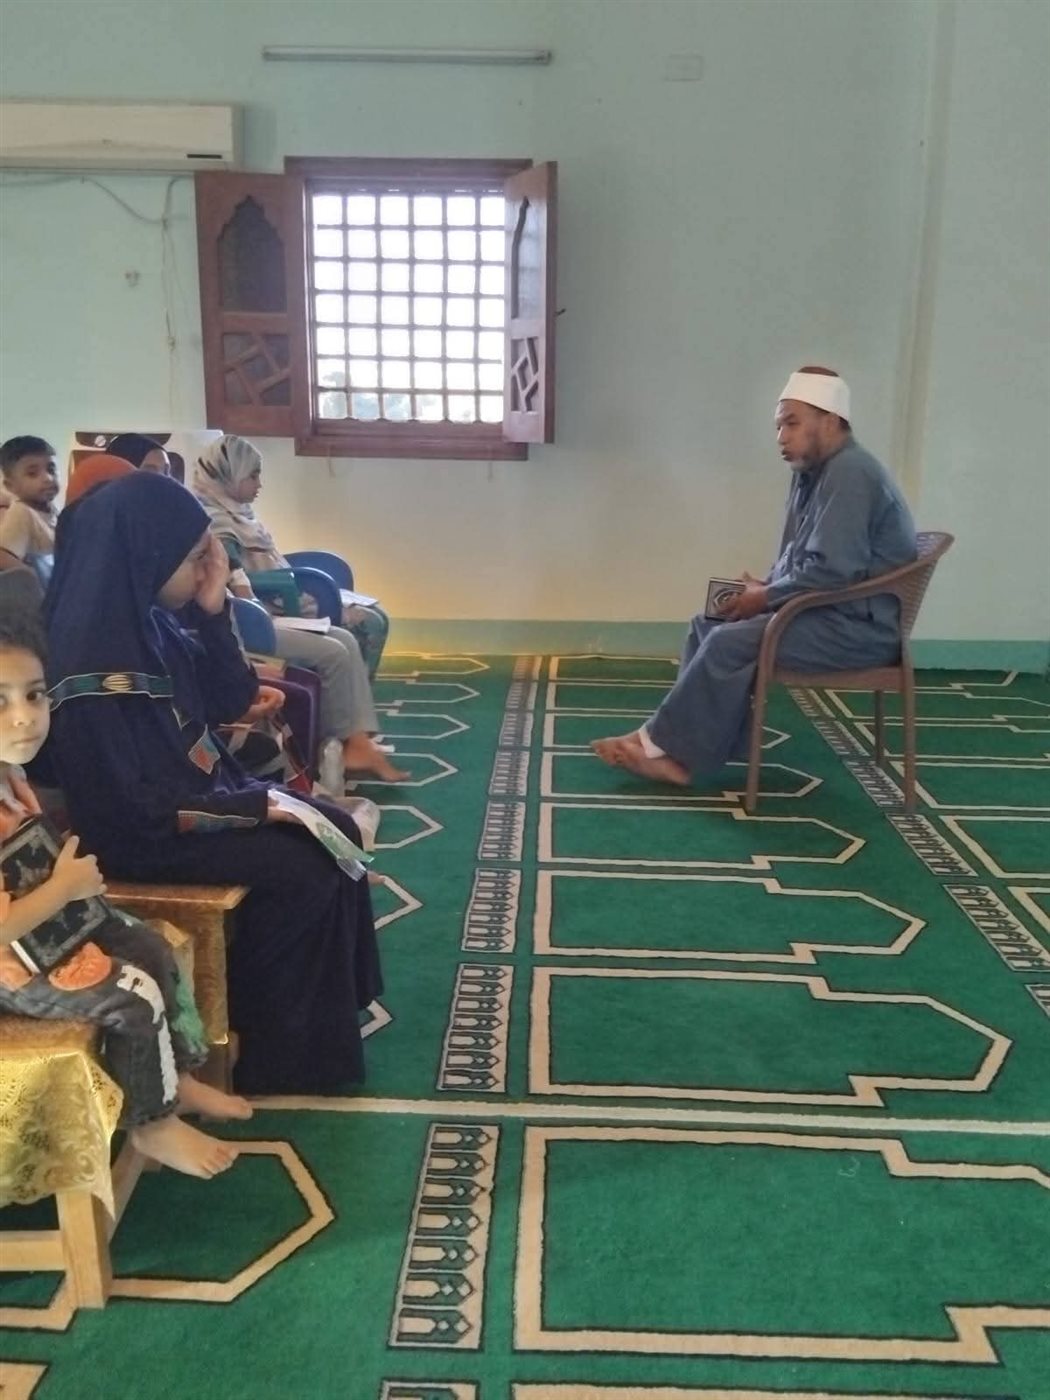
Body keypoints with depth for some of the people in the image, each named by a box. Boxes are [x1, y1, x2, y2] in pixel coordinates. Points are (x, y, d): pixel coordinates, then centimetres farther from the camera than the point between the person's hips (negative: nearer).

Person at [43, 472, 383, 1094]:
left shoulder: (147, 618, 0)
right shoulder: (95, 670, -27)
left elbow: (229, 702, 8)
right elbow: (131, 812, -25)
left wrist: (214, 610, -6)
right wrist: (253, 806, -21)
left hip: (198, 788, 9)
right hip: (141, 836, -9)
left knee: (334, 830, 0)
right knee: (302, 868, -16)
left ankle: (323, 1011, 13)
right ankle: (270, 1040, 5)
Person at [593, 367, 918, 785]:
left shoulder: (849, 474, -19)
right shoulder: (813, 472, 13)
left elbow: (830, 571, -26)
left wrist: (765, 598, -14)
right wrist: (765, 587, -1)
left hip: (859, 626, -10)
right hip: (829, 612, 10)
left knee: (730, 643, -21)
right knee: (709, 625, 3)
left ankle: (660, 745, -7)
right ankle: (678, 750, -4)